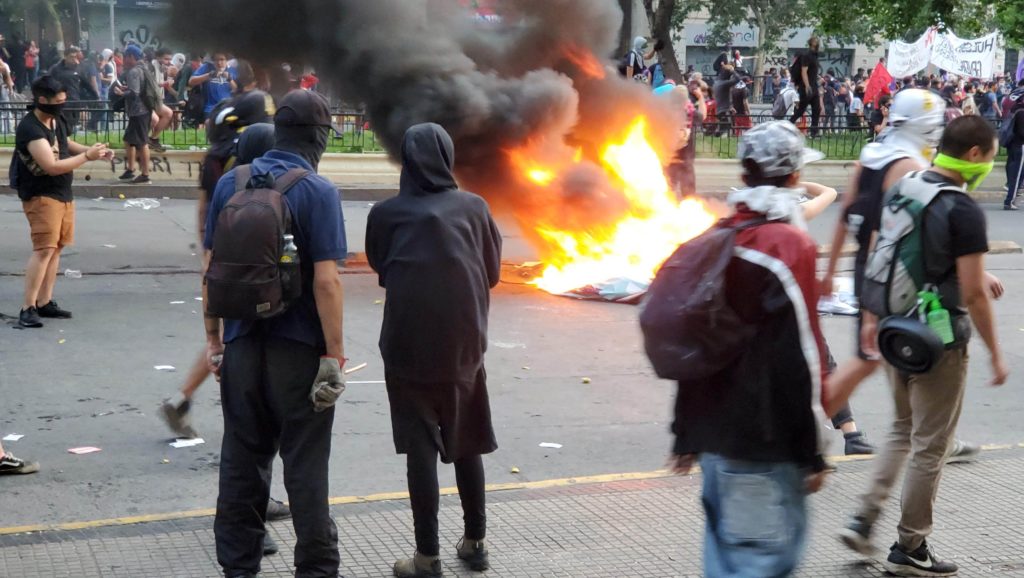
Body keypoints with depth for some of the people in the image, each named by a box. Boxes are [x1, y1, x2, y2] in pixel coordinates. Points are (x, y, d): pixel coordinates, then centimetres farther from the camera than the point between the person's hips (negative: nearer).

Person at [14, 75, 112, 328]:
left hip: (63, 194, 9)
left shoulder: (57, 120, 6)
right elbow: (52, 166, -28)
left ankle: (45, 302, 18)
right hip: (41, 196, -9)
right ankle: (28, 308, -14)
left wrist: (92, 149, 11)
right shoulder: (30, 129, -22)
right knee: (44, 250, -16)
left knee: (56, 249, 11)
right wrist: (87, 156, -22)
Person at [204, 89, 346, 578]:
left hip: (242, 342, 4)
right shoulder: (318, 192, -12)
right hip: (298, 348, -4)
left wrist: (214, 336, 14)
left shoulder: (230, 183, 2)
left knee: (241, 460, 12)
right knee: (305, 465, 6)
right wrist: (334, 354, -12)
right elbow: (326, 281, -16)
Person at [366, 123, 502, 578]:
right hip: (464, 342, 2)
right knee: (466, 442, 17)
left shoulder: (386, 214, -5)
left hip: (409, 344, -2)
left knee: (420, 446, 2)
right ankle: (475, 541, 25)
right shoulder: (473, 207, 0)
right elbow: (492, 272, 6)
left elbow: (380, 269, 8)